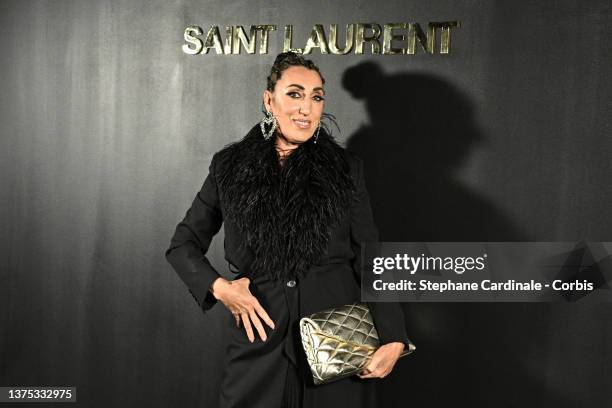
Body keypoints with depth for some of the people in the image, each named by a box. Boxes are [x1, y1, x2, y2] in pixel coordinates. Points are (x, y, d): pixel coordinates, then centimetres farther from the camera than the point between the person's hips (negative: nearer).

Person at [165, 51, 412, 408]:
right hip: (260, 348, 1)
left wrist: (394, 339, -7)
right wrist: (219, 287, -7)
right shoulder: (230, 166, 4)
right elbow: (183, 245, 11)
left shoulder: (347, 168, 2)